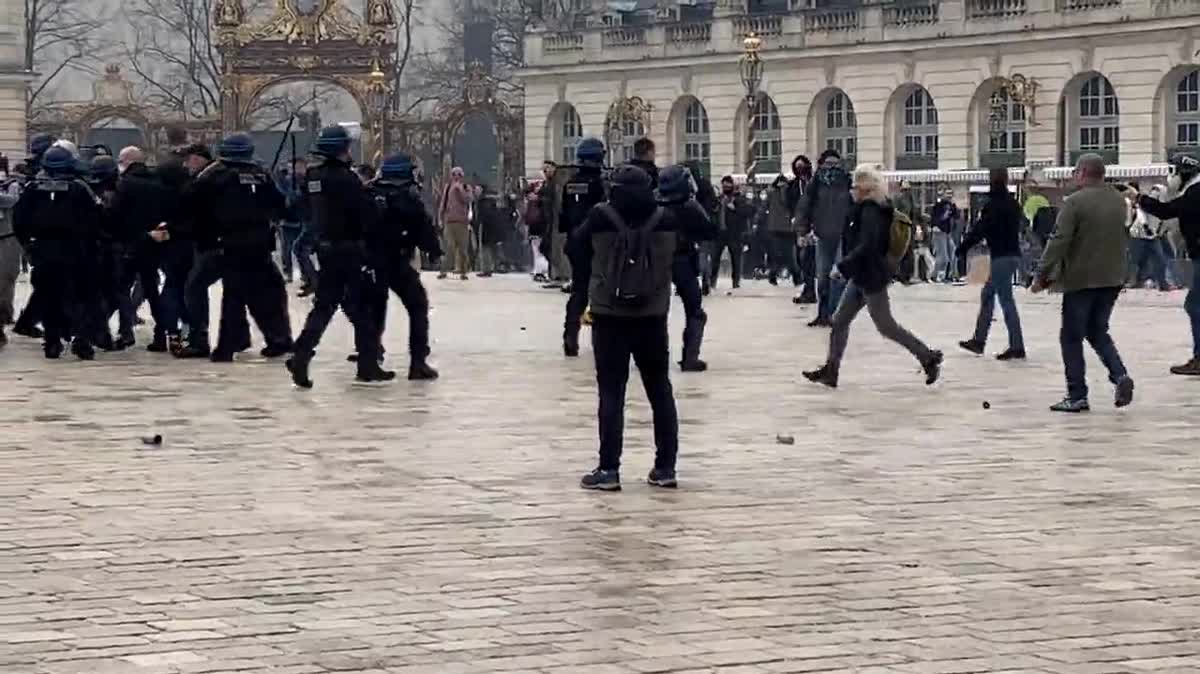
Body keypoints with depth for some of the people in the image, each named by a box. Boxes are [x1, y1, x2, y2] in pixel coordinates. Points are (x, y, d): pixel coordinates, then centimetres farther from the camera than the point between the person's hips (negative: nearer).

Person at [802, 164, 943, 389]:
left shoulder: (870, 212, -19)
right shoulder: (867, 209, 11)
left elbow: (866, 246, -27)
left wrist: (842, 267, -25)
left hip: (871, 276, -10)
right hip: (862, 276, 10)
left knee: (886, 326, -2)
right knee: (840, 320, 9)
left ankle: (928, 357, 6)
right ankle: (830, 370, 11)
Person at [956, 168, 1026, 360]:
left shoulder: (993, 205, -14)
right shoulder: (1013, 203, 12)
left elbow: (980, 229, -15)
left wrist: (963, 248, -3)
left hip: (1001, 257, -9)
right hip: (1013, 254, 9)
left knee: (1006, 300, -8)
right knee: (987, 294, 17)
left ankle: (1017, 347, -10)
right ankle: (979, 340, 23)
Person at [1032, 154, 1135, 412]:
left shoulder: (1075, 202, -14)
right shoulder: (1120, 201, 7)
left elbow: (1059, 242, -16)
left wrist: (1042, 275, -11)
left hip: (1081, 279, -6)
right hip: (1112, 279, 6)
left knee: (1072, 338, 5)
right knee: (1098, 332, 20)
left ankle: (1077, 396, 4)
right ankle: (1120, 375, -2)